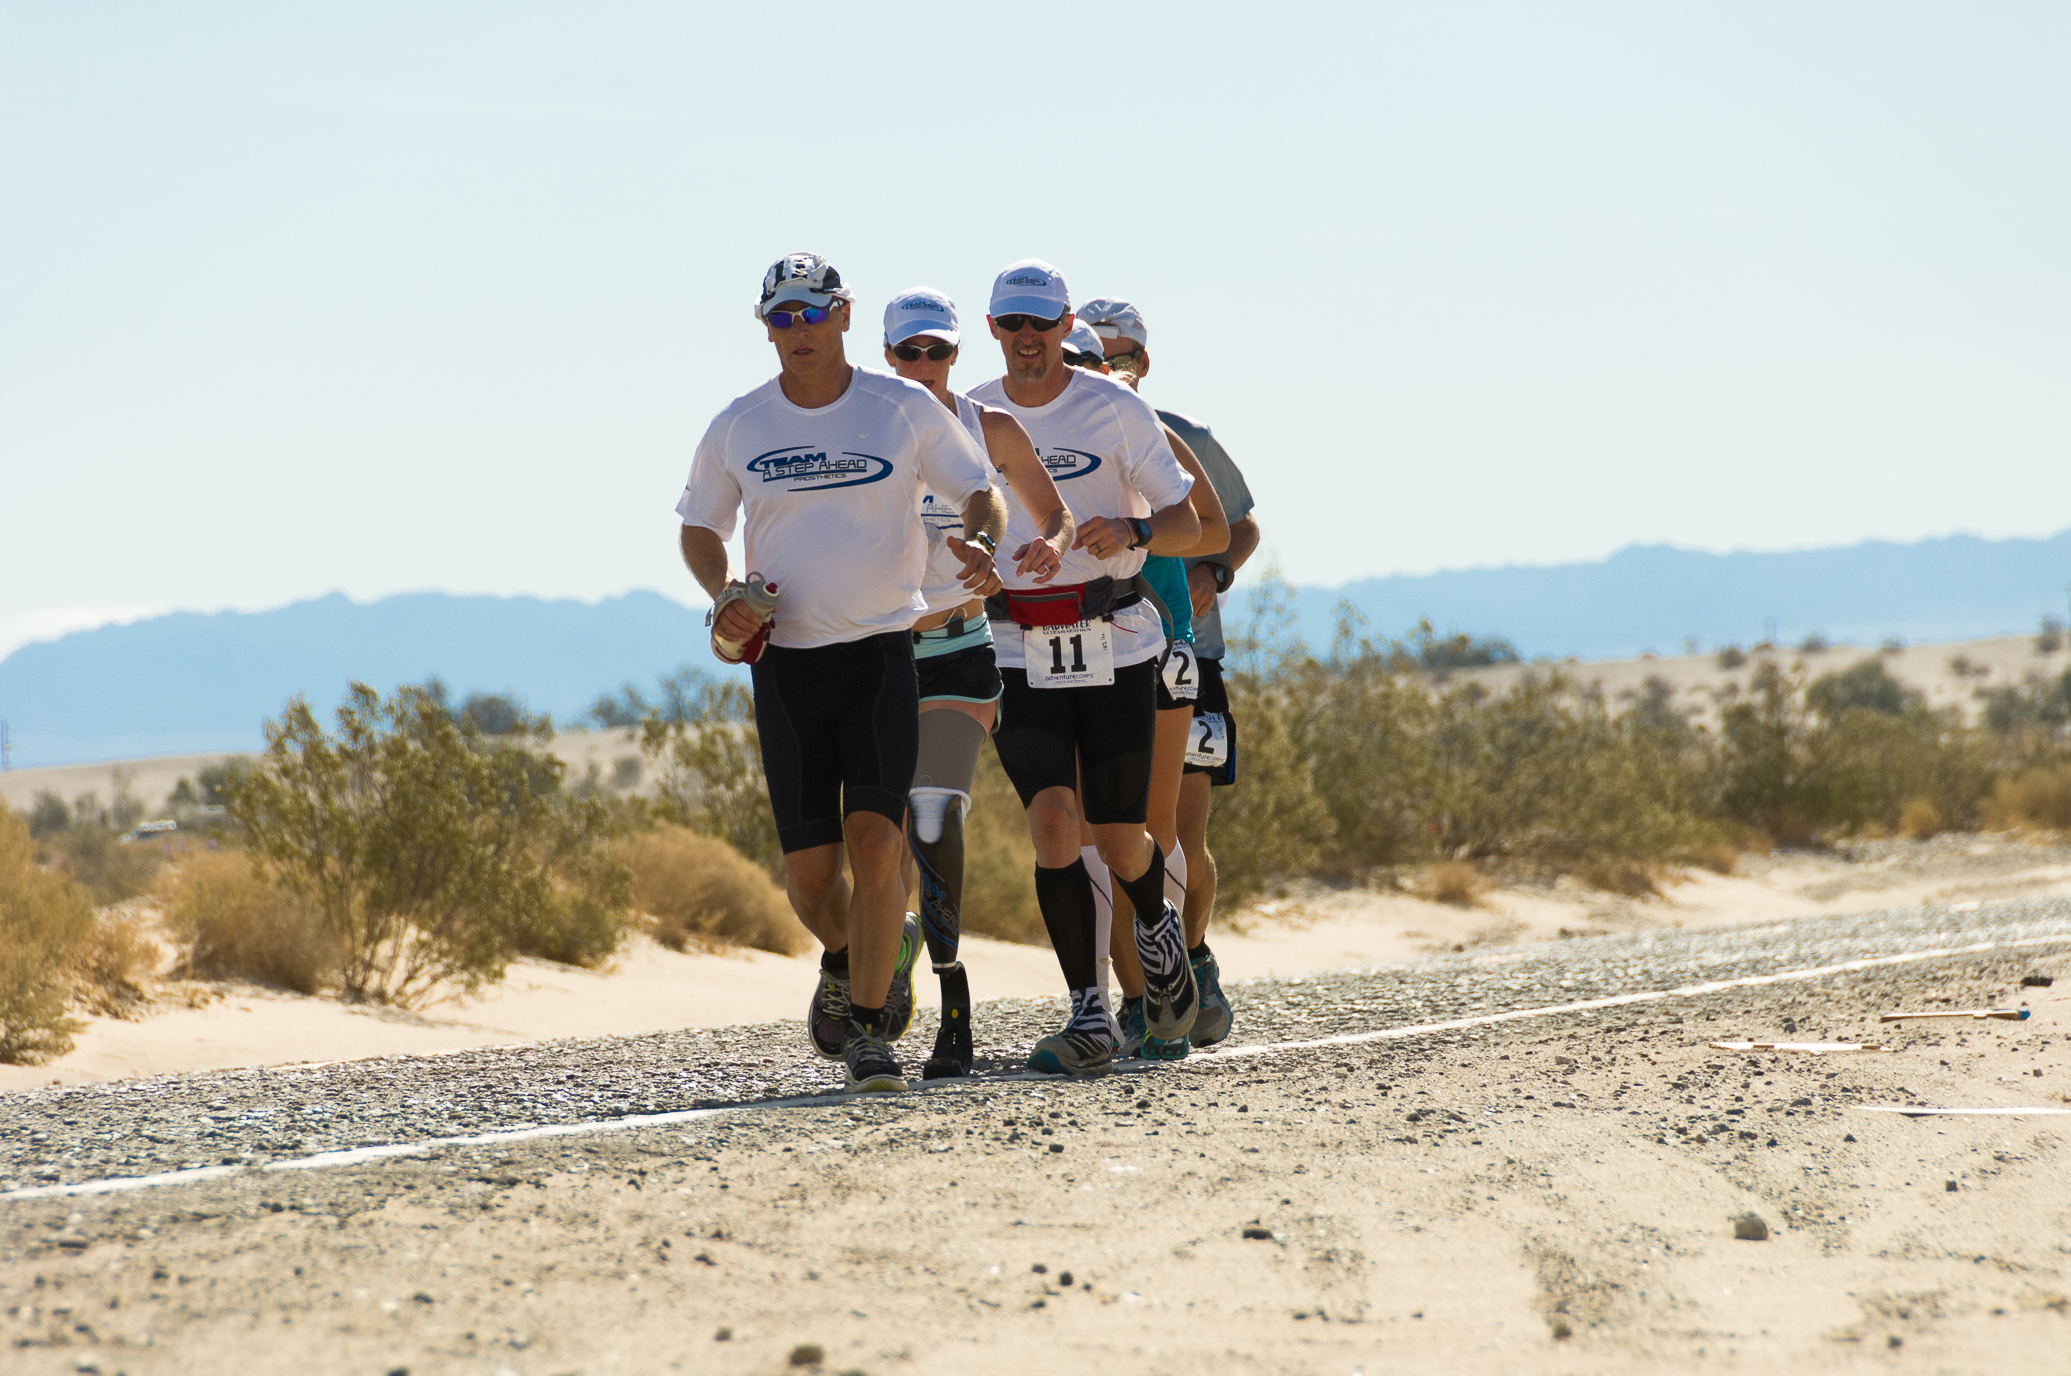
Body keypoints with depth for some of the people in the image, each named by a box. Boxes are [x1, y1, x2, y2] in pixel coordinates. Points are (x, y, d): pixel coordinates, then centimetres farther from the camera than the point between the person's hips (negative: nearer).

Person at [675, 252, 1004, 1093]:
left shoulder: (905, 409, 0)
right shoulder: (739, 426, 4)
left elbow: (981, 491, 8)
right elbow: (699, 527, 16)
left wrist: (979, 543, -15)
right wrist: (723, 596, -4)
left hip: (881, 652, -2)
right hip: (783, 656, 2)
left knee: (875, 839, -17)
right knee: (809, 866, 0)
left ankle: (866, 1031, -8)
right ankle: (846, 959, 34)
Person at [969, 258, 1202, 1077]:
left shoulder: (1117, 410, -4)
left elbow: (1188, 525, -2)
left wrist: (1131, 532, -23)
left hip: (1114, 647, -1)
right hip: (1019, 655, 1)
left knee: (1118, 838, 1)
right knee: (1051, 820, -15)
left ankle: (1157, 927, 38)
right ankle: (1088, 1018, -12)